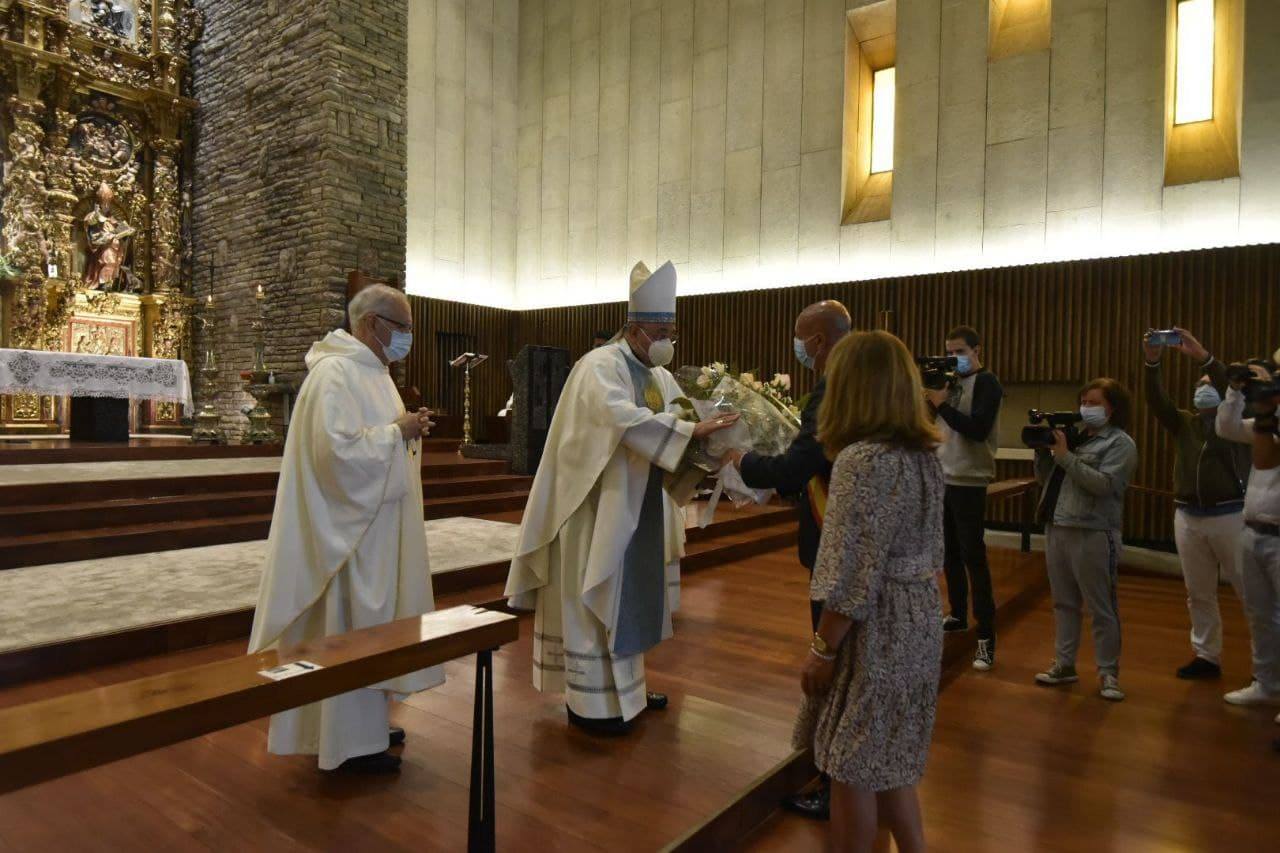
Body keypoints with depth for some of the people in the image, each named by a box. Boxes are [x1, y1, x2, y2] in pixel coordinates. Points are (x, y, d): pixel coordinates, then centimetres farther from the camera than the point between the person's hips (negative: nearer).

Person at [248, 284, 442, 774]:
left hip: (375, 522, 10)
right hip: (352, 526, -10)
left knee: (371, 620, 18)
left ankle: (366, 721, 32)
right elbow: (337, 449, -28)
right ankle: (351, 742, 15)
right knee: (353, 628, 0)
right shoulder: (336, 372, -18)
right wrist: (398, 433, -19)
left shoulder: (368, 370, 13)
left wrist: (405, 429, 3)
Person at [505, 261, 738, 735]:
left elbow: (685, 416, 10)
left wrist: (713, 433, -10)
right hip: (601, 507, -9)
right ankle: (589, 703, 14)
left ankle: (623, 689, 30)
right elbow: (623, 418, -34)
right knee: (595, 599, 1)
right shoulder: (600, 367, -17)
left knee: (628, 598, 16)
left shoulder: (659, 375, 11)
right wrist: (691, 430, -38)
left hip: (637, 509, 9)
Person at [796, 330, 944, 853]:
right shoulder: (925, 454, 5)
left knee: (851, 770, 10)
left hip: (873, 631, -9)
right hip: (918, 622, 9)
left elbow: (854, 577, -22)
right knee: (886, 762, 23)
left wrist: (822, 649, -13)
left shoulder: (860, 459, -22)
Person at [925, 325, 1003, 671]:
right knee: (950, 553, 13)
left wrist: (942, 404, -21)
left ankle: (986, 636, 0)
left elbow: (977, 429, -20)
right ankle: (958, 616, 28)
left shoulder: (987, 383, -6)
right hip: (942, 478, 6)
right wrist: (930, 398, -4)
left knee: (973, 556, -6)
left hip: (969, 481, -6)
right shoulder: (951, 381, 13)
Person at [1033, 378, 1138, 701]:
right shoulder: (1074, 435, 14)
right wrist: (1042, 450, 1)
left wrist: (1065, 456, -19)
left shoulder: (1121, 443, -3)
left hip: (1093, 534, -6)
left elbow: (1104, 484, -18)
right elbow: (1046, 479, 15)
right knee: (1063, 602, 13)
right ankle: (1065, 664, 23)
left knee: (1101, 608, 3)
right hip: (1057, 529, 7)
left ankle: (1108, 672, 14)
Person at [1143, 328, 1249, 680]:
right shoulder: (1184, 422, 11)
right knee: (1199, 594, 9)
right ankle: (1207, 657, 18)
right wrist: (1152, 363, -22)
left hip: (1230, 515, -4)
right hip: (1188, 517, 4)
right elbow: (1157, 401, -6)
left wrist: (1202, 356, -28)